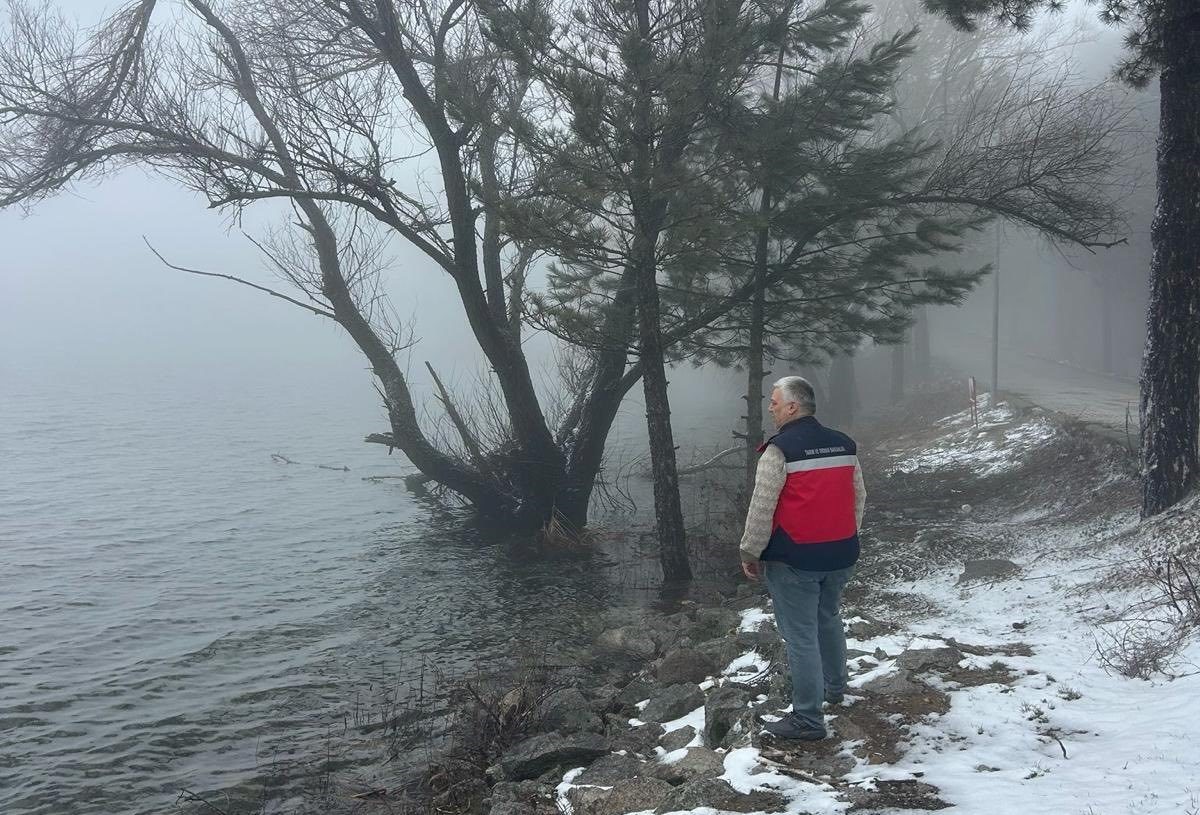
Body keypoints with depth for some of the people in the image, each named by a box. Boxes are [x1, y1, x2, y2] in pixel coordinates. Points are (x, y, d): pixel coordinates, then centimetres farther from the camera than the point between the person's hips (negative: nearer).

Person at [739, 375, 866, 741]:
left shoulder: (780, 450, -16)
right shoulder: (844, 445, 5)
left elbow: (761, 509, -16)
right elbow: (859, 498, 12)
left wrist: (750, 553, -5)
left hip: (794, 560, -7)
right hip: (840, 556, 7)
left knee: (801, 635, 0)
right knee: (829, 618, 26)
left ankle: (808, 718, 5)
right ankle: (835, 686, 43)